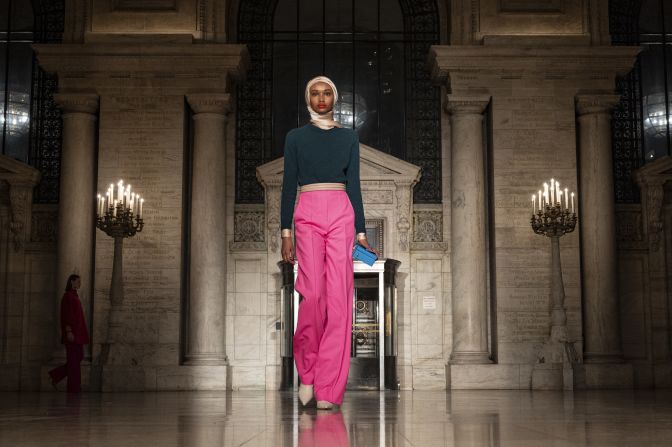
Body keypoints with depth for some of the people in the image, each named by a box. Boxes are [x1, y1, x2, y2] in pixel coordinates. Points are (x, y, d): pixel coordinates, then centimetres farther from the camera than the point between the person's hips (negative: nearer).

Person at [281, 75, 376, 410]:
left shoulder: (349, 137, 14)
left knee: (338, 297, -7)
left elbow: (354, 184, 12)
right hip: (308, 214, -1)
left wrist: (361, 232, 6)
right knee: (313, 293, -13)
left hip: (341, 214, 1)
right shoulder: (296, 137, 12)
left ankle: (328, 389, -3)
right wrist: (285, 233, 1)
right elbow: (288, 186, 8)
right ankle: (307, 372, 8)